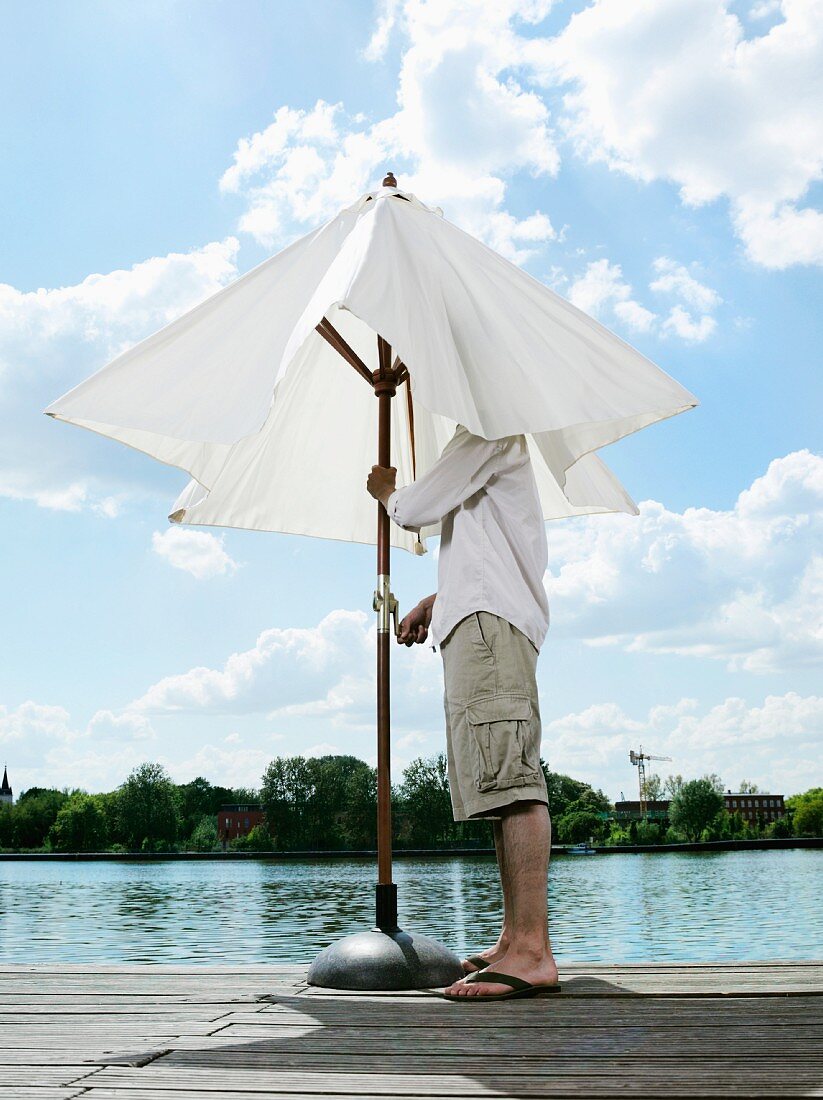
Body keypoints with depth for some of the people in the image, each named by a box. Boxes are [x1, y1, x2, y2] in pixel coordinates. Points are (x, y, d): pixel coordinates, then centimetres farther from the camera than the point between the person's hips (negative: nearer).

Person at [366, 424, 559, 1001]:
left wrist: (385, 490, 16)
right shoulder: (496, 442, 30)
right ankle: (514, 938, 9)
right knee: (505, 783, 7)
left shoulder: (489, 431, -1)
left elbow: (416, 509, -5)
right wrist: (438, 599, 27)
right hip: (479, 616, 11)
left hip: (489, 619, -11)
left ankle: (532, 950, -24)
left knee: (511, 778, -19)